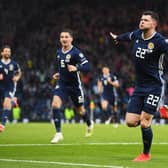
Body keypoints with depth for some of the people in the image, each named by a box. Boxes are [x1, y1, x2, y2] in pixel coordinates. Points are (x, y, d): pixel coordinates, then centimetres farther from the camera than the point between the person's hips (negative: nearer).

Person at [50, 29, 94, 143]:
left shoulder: (76, 52, -17)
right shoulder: (59, 52, 5)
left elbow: (87, 67, -26)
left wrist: (76, 68, -41)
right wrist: (59, 73, 12)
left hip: (75, 85, -4)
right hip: (62, 84, 4)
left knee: (80, 110, 14)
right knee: (55, 104, -21)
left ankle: (89, 124, 48)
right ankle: (58, 133, -15)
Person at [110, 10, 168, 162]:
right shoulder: (137, 35, 6)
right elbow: (128, 36, 28)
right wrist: (117, 38, 47)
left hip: (154, 86, -7)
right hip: (139, 86, 7)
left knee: (144, 123, -8)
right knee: (131, 122, 1)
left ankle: (146, 154, 15)